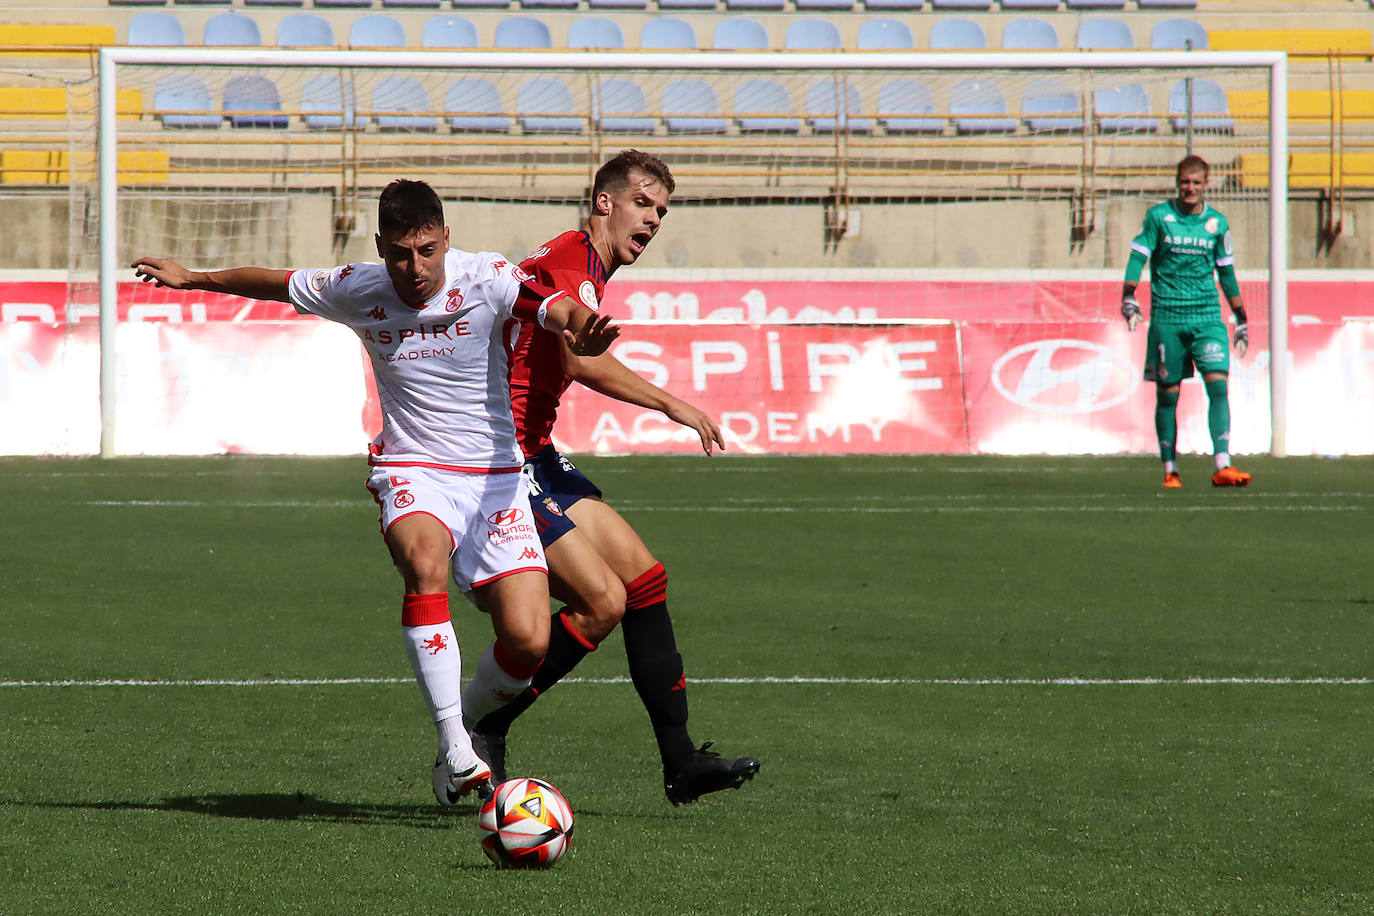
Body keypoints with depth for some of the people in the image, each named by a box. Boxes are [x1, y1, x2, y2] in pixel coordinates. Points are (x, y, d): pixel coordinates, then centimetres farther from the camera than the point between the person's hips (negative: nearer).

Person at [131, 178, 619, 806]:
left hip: (493, 473, 0)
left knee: (528, 642, -13)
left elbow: (561, 310, -29)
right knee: (425, 563, -36)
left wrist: (583, 330, -53)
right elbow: (278, 284, 16)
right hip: (411, 471, 0)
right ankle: (453, 750, -33)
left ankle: (473, 719, 23)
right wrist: (194, 279, 27)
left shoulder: (486, 279, -12)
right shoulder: (355, 292, -4)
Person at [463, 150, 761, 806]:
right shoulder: (570, 259, -14)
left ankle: (681, 761, 6)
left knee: (642, 576, 5)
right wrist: (671, 404, -26)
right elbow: (582, 362, -30)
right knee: (602, 602, -14)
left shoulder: (582, 264, 19)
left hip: (533, 458, 10)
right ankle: (478, 732, -4)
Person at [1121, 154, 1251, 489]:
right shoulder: (1159, 217, 1)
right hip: (1167, 318, -2)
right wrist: (1128, 296, -19)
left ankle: (1222, 467, -19)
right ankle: (1170, 470, 13)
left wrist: (1241, 319, 18)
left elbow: (1226, 272, 17)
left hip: (1207, 317, 2)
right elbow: (1138, 256, -4)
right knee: (1167, 395, 3)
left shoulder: (1217, 223, 9)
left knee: (1218, 386, -13)